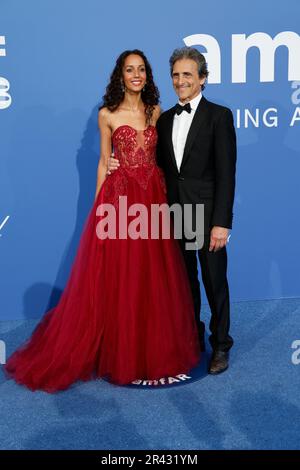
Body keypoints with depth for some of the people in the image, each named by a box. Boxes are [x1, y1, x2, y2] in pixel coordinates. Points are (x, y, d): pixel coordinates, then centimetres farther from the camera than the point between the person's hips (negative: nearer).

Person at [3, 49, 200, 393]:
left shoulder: (155, 112, 10)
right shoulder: (108, 114, 1)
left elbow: (159, 156, 13)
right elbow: (104, 162, 4)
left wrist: (165, 197, 6)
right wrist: (100, 206, 0)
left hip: (153, 199, 3)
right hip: (119, 198, -3)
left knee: (154, 278, 8)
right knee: (116, 279, 1)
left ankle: (153, 349, 24)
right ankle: (119, 351, 16)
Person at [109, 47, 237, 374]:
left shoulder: (219, 116, -6)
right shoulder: (165, 119, 11)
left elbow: (226, 173, -11)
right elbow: (161, 167, 13)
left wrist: (221, 223, -17)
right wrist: (124, 166, -2)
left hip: (207, 213, -5)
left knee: (214, 282, 6)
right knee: (185, 281, 15)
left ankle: (221, 346, 23)